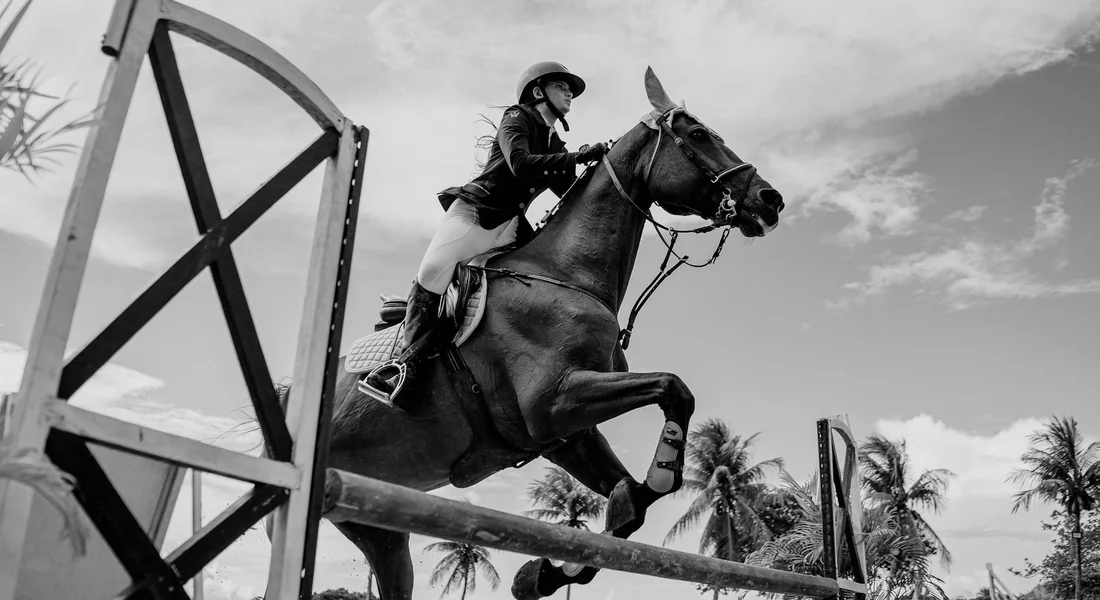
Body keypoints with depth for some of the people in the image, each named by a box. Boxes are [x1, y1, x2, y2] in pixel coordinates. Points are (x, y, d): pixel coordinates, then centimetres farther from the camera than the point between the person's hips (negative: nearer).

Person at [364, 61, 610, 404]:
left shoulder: (556, 147, 23)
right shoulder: (517, 118, 4)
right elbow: (519, 164, -16)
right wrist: (578, 157, -15)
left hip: (509, 228, 7)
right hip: (473, 212, -7)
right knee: (434, 268, -27)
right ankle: (411, 358, -27)